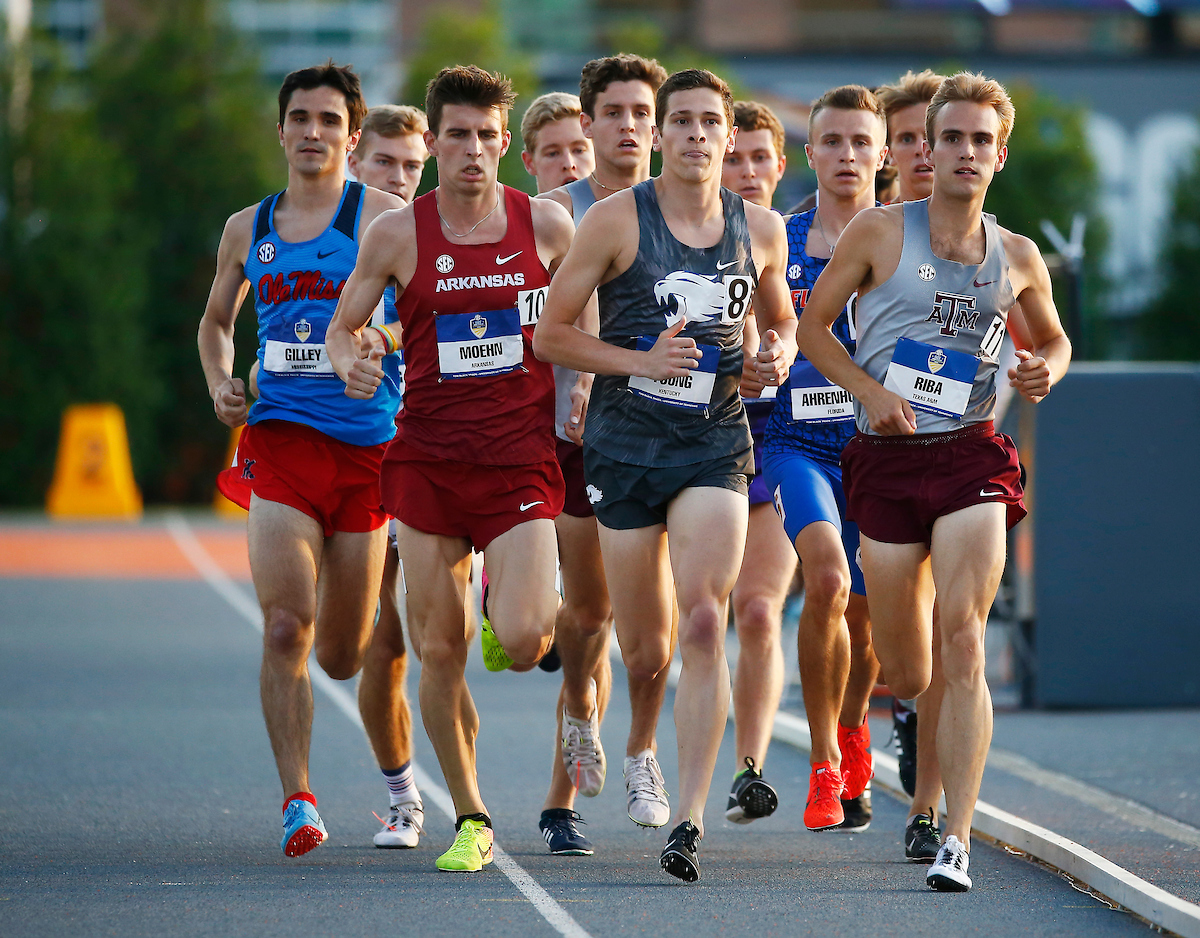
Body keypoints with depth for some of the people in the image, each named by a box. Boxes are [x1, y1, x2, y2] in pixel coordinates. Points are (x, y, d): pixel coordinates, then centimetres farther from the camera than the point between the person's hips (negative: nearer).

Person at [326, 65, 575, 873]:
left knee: (523, 643, -15)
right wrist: (350, 361, -12)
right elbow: (344, 325, 10)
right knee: (439, 650, 1)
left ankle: (521, 600, 24)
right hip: (426, 457, 1)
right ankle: (470, 819, 16)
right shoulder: (398, 234, 0)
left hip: (521, 456, -1)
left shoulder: (546, 225, 0)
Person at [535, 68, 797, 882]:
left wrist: (780, 355, -1)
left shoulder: (761, 230, 4)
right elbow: (550, 335, -2)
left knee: (704, 622, -18)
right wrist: (641, 362, -15)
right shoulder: (617, 220, -5)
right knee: (644, 653, 5)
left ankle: (690, 817, -18)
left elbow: (781, 319, 23)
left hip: (716, 444, 1)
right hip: (626, 442, -1)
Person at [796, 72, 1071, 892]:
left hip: (972, 456, 0)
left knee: (963, 637, -18)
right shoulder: (880, 232, 0)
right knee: (907, 678, 3)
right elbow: (811, 325, 5)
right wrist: (870, 390, -10)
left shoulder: (1018, 258, 7)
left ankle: (958, 838, -18)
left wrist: (1046, 370, 0)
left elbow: (1054, 338, 23)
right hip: (888, 457, 0)